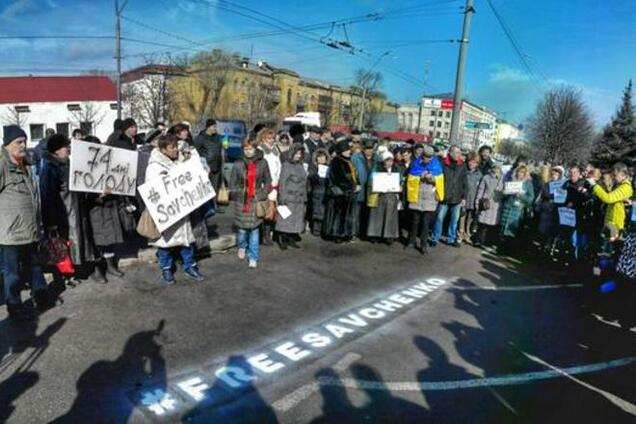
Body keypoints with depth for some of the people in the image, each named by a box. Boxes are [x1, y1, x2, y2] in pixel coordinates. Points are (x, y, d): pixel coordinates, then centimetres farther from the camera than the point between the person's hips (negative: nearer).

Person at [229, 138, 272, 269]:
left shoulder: (262, 163, 0)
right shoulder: (238, 164, 0)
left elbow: (267, 181, 8)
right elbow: (232, 182, 6)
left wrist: (263, 195, 1)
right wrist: (234, 197, 1)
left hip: (256, 201, 0)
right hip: (241, 200, 0)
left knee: (254, 229, 0)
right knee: (242, 228, 7)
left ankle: (253, 257, 12)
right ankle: (242, 247, 39)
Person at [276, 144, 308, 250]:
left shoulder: (300, 166, 13)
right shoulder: (286, 165, -4)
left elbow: (304, 183, 15)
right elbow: (282, 183, -8)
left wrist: (305, 198, 12)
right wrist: (282, 198, -13)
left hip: (299, 199, 6)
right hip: (288, 198, -6)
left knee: (297, 220, 7)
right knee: (285, 220, -3)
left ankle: (292, 240, 17)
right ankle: (282, 241, 7)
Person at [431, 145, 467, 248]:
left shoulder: (462, 165, 3)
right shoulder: (443, 164, -6)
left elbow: (464, 182, 5)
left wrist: (464, 197, 3)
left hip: (457, 198, 3)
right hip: (444, 197, -3)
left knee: (454, 220, 11)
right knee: (439, 218, 5)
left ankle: (451, 239, 24)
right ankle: (435, 238, 16)